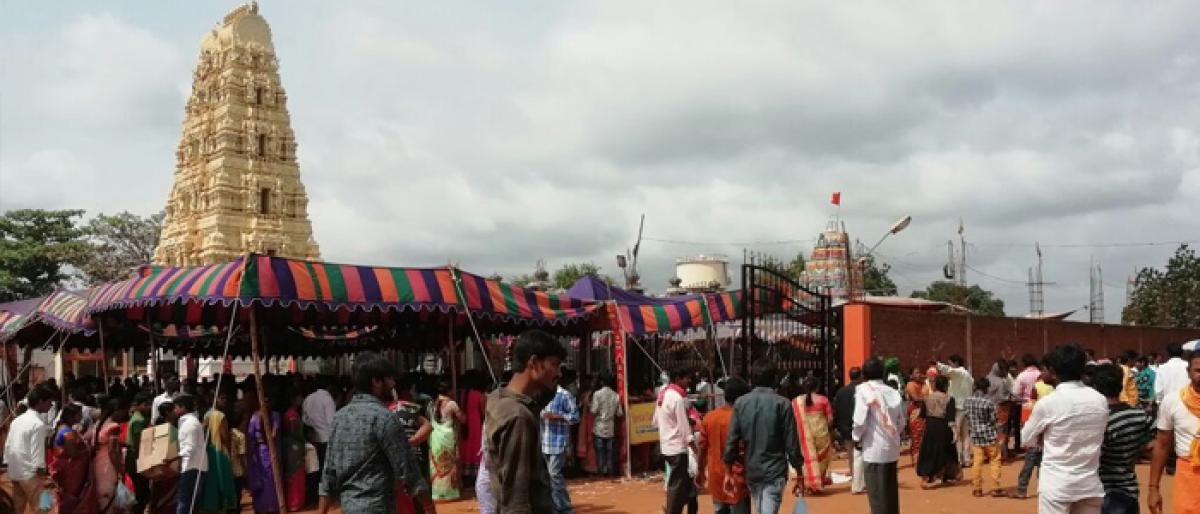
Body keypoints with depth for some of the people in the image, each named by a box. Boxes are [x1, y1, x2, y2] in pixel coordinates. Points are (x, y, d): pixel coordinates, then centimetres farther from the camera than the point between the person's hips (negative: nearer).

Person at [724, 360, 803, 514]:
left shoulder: (740, 403, 0)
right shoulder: (782, 404, -8)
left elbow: (731, 440, 0)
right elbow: (791, 443, -8)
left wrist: (728, 470, 9)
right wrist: (799, 475, 1)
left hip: (751, 471, 4)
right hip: (775, 472, -4)